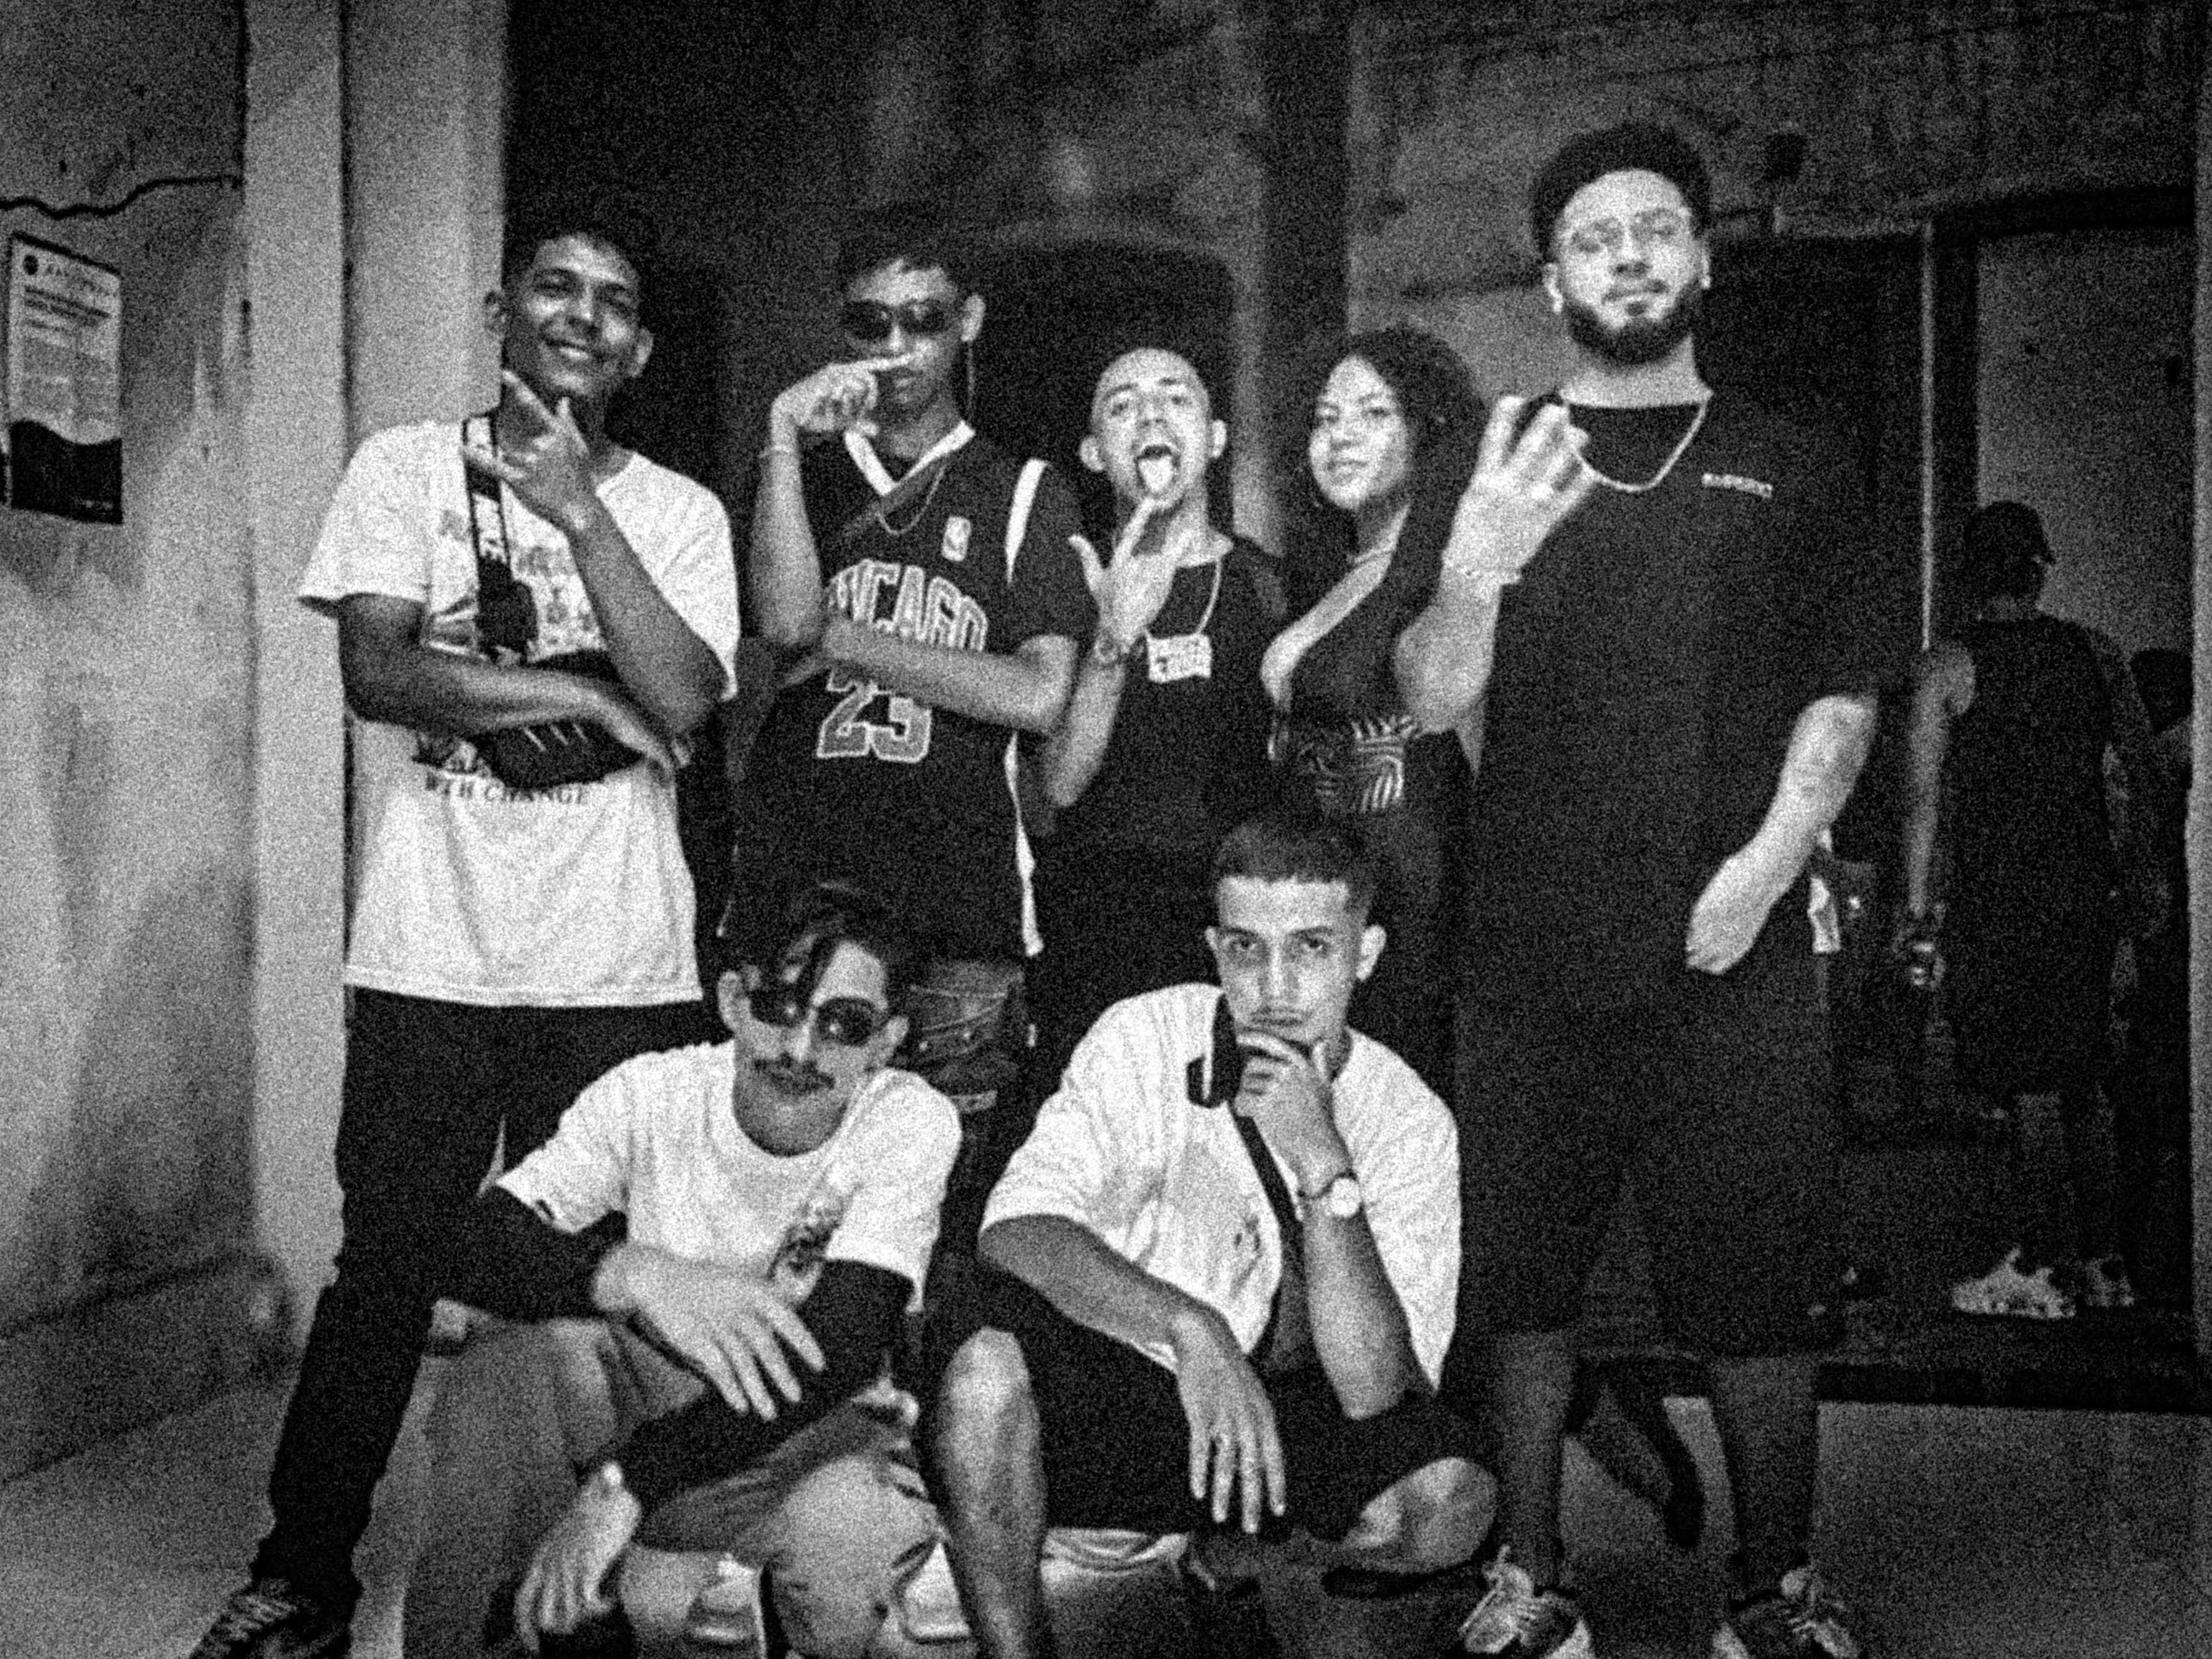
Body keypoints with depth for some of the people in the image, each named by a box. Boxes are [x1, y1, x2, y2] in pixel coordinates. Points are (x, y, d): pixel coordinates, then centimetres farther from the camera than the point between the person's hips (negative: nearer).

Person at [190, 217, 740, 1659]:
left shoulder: (678, 514, 8)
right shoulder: (407, 470, 6)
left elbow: (684, 700, -8)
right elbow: (374, 671, -7)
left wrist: (580, 511, -13)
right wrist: (585, 696, -8)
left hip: (624, 972, 1)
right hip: (431, 961, -1)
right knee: (387, 1272, 5)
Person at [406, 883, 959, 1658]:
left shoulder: (911, 1123, -20)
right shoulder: (652, 1093, -14)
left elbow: (837, 1351, -31)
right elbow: (472, 1249, -22)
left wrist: (623, 1484, -38)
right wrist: (635, 1275, -43)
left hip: (819, 1428, -1)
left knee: (845, 1528, -36)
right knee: (502, 1364, -29)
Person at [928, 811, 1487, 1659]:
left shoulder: (1410, 1119, -11)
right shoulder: (1148, 1039, -14)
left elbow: (1374, 1390, -21)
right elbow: (1017, 1228, -27)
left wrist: (1324, 1164, -32)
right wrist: (1190, 1328, -41)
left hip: (1285, 1413, 3)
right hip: (1116, 1385, -2)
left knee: (1450, 1498, -25)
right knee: (989, 1367, -34)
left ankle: (1229, 1557, 7)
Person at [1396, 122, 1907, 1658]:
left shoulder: (1791, 469, 12)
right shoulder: (1497, 462, 11)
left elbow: (1845, 697, 6)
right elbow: (1431, 699, 0)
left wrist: (1763, 866, -9)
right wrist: (1475, 570, -21)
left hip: (1736, 950, 0)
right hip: (1531, 948, 1)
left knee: (1760, 1285, 2)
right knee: (1518, 1274, 2)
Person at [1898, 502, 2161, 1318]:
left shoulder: (1948, 666, -5)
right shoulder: (2096, 652, 6)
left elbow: (1926, 793, -7)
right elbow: (2144, 770, 9)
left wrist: (1917, 899, -3)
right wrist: (2154, 874, 18)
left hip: (1994, 902, -4)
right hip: (2087, 897, 4)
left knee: (1997, 1085, 3)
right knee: (2083, 1080, 14)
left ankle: (2032, 1269, 2)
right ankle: (2104, 1262, 20)